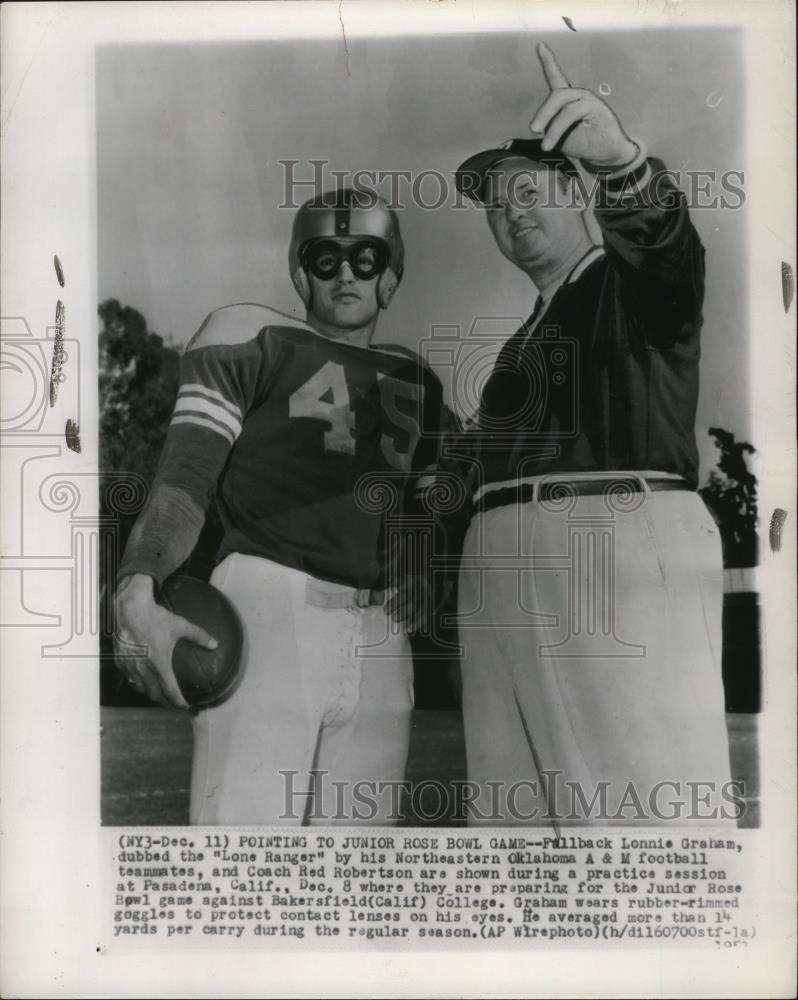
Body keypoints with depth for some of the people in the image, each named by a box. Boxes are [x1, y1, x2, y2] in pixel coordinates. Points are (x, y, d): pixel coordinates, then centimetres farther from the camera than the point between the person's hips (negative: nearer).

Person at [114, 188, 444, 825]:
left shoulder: (416, 382, 22)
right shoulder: (252, 338, 6)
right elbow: (184, 477, -5)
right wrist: (137, 595, -21)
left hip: (377, 645, 6)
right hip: (267, 606, -5)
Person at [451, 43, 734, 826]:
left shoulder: (638, 279, 9)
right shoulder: (527, 337, 29)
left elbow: (662, 235, -17)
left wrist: (618, 156, -36)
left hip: (622, 544, -7)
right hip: (509, 570, 8)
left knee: (657, 814, -13)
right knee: (517, 818, 5)